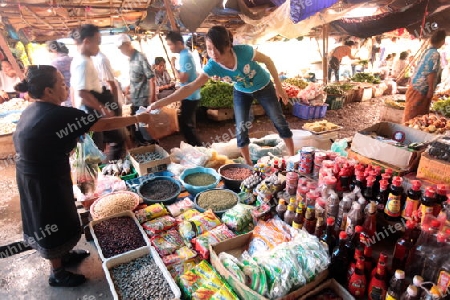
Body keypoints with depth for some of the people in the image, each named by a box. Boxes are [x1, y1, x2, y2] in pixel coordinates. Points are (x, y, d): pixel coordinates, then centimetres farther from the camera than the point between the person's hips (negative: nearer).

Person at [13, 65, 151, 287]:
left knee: (51, 220, 25)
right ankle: (57, 274, 30)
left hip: (35, 173, 9)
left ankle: (63, 255, 46)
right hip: (44, 179, -9)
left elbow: (18, 141, 12)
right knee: (53, 223, 9)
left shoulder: (33, 110, 2)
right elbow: (106, 125, -23)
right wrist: (137, 118, -12)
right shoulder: (59, 115, -26)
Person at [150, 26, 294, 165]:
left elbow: (268, 60, -19)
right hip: (241, 92, 2)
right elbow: (190, 87, -33)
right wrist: (160, 103, -41)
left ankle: (293, 157, 25)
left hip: (264, 87, -1)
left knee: (279, 122, 6)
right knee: (241, 129, -2)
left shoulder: (244, 51, -37)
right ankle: (248, 164, 17)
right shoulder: (212, 66, -30)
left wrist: (278, 85, -12)